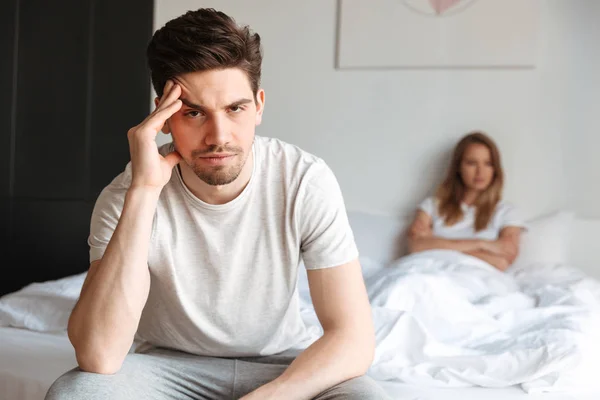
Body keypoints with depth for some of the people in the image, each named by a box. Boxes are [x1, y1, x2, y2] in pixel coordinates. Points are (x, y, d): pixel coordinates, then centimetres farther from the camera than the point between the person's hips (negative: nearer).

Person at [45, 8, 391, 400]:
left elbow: (353, 339, -18)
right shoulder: (125, 196, -19)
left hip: (282, 366, 0)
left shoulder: (307, 182, -19)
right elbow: (97, 357, -32)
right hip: (168, 365, 1)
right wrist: (144, 190, -37)